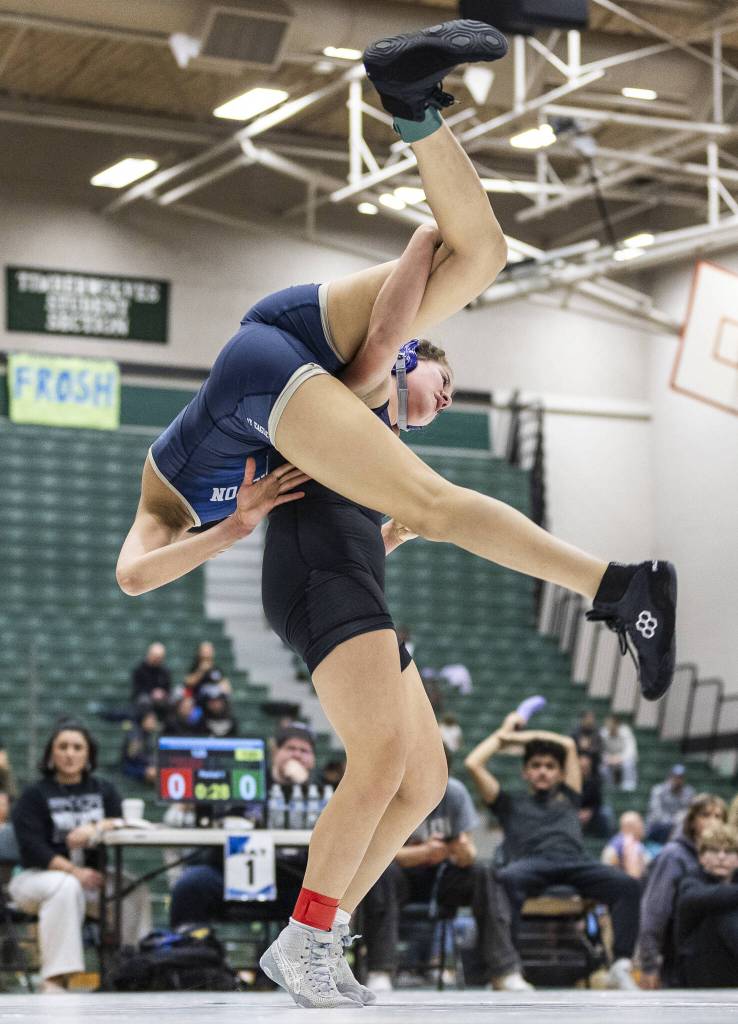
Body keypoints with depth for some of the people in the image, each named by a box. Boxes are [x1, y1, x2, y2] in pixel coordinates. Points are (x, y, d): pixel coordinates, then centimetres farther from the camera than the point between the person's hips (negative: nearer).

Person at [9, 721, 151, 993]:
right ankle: (54, 979, -44)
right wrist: (74, 871, -27)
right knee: (67, 886, -39)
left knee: (135, 890, -24)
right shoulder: (34, 795, -1)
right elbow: (33, 848, -13)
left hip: (90, 874, 4)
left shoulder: (104, 790, 13)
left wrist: (96, 828, -24)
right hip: (38, 876, -4)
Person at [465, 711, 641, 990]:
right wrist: (504, 733, 38)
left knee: (628, 886, -29)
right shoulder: (510, 804, 32)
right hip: (531, 863, -2)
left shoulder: (567, 798, 38)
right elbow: (473, 764, 25)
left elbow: (569, 745, 42)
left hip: (574, 861, 2)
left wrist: (521, 736, 45)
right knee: (506, 880, -41)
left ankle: (621, 966, -40)